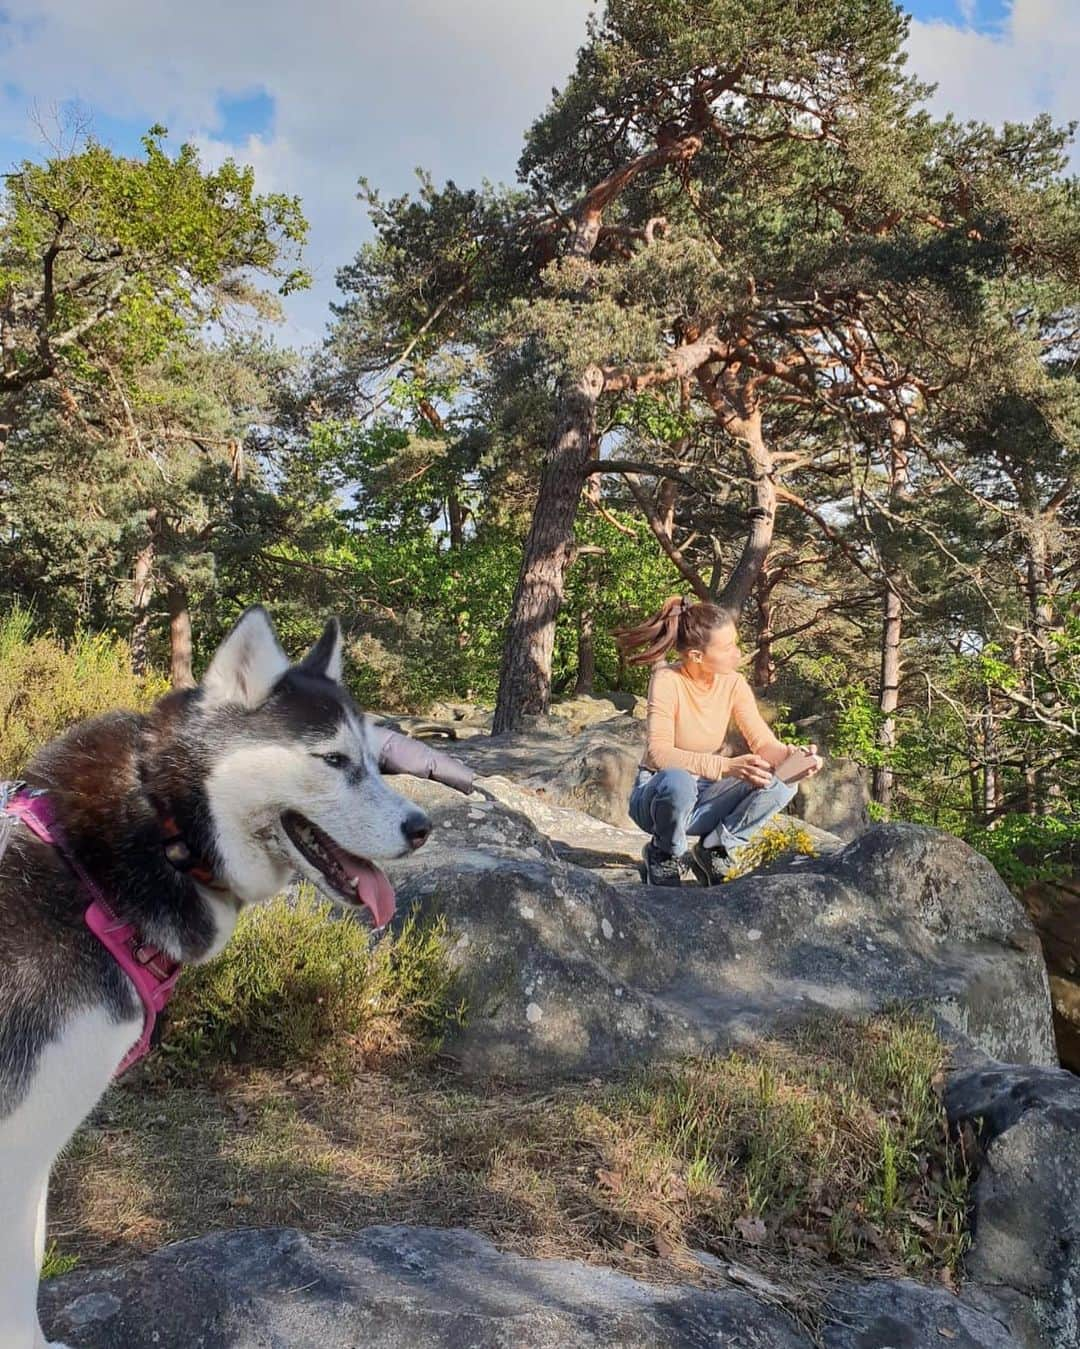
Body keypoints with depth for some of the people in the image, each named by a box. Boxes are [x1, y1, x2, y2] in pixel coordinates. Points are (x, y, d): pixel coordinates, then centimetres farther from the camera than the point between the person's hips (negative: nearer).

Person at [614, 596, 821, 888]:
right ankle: (665, 855, -8)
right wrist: (726, 767, -44)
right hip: (658, 795, -4)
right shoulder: (667, 680, -22)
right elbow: (658, 753, -33)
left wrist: (790, 755, -33)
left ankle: (712, 848, 0)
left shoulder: (733, 683, -7)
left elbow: (764, 743, -10)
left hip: (704, 797, 5)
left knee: (782, 784, -18)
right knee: (678, 782, -40)